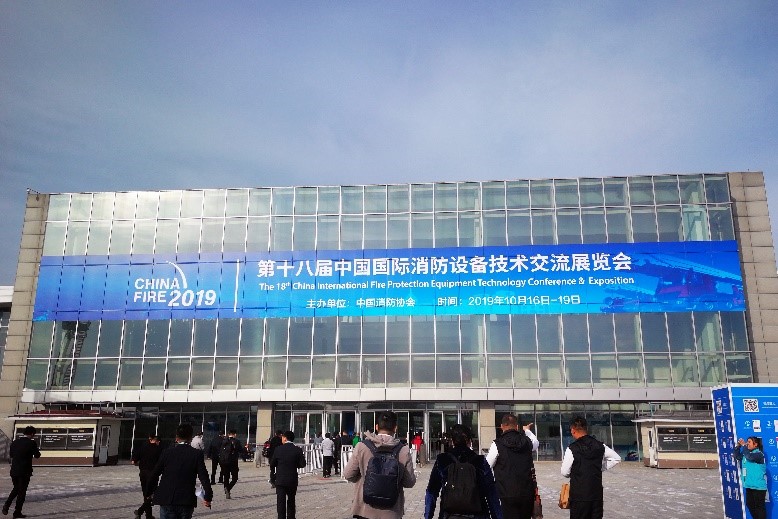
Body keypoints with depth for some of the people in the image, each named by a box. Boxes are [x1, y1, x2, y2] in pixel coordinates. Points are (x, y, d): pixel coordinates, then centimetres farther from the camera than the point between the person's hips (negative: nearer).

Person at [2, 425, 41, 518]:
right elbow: (37, 455, -7)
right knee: (22, 491, 5)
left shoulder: (15, 442, 4)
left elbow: (11, 454, 15)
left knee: (16, 488, 25)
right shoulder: (31, 443, -13)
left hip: (14, 470, 5)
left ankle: (6, 505, 9)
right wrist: (37, 451, 13)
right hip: (25, 471, -5)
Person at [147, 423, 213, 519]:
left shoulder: (166, 452, -1)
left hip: (167, 500, 0)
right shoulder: (197, 454, -3)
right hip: (187, 501, 0)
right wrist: (208, 497, 2)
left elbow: (155, 474, 4)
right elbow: (204, 477, -6)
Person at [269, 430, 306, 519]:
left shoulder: (278, 449, -8)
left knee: (281, 503, 0)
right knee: (291, 501, 19)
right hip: (292, 480, 2)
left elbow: (272, 464, 0)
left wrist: (273, 470, 21)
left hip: (280, 480, -2)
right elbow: (302, 464, -5)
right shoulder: (298, 450, -6)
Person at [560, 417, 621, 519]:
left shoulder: (572, 449, -13)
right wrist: (601, 468, 14)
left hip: (579, 495, -5)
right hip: (597, 493, 5)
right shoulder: (600, 446, 2)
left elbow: (565, 472, -7)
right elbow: (616, 458, 15)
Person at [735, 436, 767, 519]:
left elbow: (749, 457, -31)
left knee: (759, 506, -2)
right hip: (749, 485, 9)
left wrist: (743, 445, -23)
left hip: (758, 486, -9)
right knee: (749, 504, 15)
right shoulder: (746, 453, 10)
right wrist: (738, 446, 3)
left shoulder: (759, 454, -15)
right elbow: (737, 456, 15)